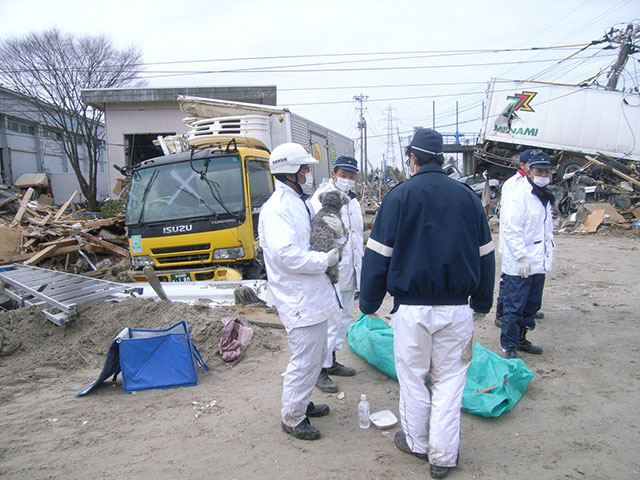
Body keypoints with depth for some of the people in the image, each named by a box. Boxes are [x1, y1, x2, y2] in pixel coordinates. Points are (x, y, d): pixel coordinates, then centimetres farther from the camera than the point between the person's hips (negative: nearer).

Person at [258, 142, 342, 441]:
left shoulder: (298, 203, 14)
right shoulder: (277, 209, -18)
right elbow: (285, 254, -28)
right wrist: (325, 259, -18)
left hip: (313, 296, 10)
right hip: (299, 301, -10)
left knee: (316, 354, 21)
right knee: (305, 360, -1)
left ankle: (301, 402, 38)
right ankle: (292, 418, 17)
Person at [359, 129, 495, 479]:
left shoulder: (399, 196, -5)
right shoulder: (467, 196, 4)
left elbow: (378, 256, -6)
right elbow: (486, 256, 9)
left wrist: (369, 303, 5)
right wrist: (482, 303, 20)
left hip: (412, 307, -2)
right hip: (457, 308, 3)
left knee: (413, 377, 15)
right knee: (449, 380, 13)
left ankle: (416, 442, 33)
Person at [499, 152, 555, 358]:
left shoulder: (545, 197, 15)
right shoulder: (519, 196, -14)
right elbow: (510, 229, -19)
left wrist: (549, 254, 19)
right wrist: (521, 256, -21)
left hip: (539, 263, 9)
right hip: (519, 265, -9)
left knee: (532, 305, 16)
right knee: (514, 306, -3)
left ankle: (521, 339, 30)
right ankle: (509, 345, 7)